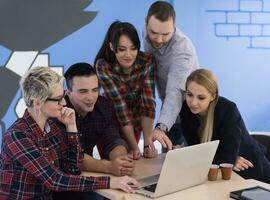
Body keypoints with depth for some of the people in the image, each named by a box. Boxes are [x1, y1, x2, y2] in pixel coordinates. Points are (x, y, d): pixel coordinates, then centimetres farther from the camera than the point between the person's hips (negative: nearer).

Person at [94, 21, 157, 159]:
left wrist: (147, 143, -31)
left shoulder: (147, 62, -21)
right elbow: (120, 106, -29)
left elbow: (148, 103, -23)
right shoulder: (103, 66, -27)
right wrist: (134, 147, -29)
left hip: (136, 121, 2)